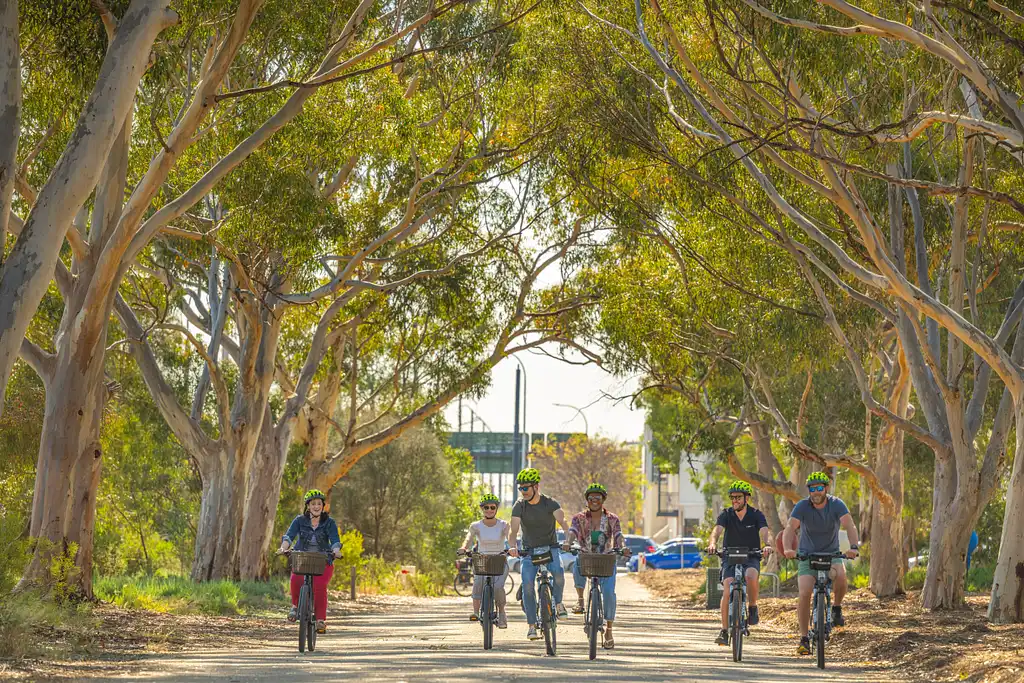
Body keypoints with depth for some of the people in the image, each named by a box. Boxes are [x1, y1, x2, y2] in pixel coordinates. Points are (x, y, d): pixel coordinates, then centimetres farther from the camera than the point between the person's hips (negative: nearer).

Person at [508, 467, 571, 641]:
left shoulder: (550, 503, -9)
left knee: (558, 572, -31)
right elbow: (514, 529, -17)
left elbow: (562, 521, -24)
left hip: (550, 548, -1)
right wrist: (513, 547, -38)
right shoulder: (519, 506, -7)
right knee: (528, 584, -18)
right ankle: (531, 625, -9)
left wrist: (568, 540, -43)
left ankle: (558, 602, -3)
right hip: (529, 550, 1)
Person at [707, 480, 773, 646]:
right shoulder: (726, 514, -3)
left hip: (751, 558, -1)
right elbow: (717, 530, -20)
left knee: (751, 576, -35)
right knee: (727, 589, -20)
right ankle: (724, 631, -13)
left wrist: (767, 545, -44)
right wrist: (713, 544, -43)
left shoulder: (756, 515, -5)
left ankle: (752, 608, -9)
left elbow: (765, 531, -21)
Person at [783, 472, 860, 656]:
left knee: (840, 575, -32)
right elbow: (790, 528, -25)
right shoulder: (802, 506, -13)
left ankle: (837, 608, -4)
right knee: (805, 594, -17)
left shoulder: (836, 505, -12)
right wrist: (788, 548, -45)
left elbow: (850, 526, -25)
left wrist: (853, 547, -44)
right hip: (807, 556, 0)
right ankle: (804, 639, -6)